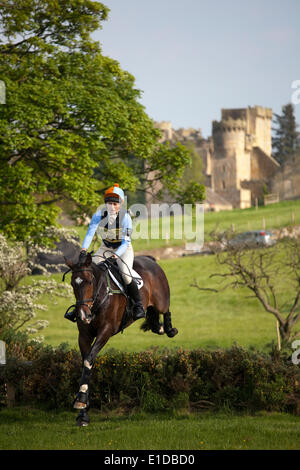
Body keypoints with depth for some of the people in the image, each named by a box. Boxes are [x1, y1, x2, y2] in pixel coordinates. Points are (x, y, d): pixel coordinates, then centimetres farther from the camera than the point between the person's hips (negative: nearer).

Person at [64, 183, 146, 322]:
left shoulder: (125, 217, -23)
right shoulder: (99, 215, -16)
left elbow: (126, 242, -23)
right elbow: (90, 233, -25)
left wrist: (115, 256, -37)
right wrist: (83, 251, -40)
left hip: (124, 249, -4)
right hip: (106, 248, 4)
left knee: (126, 275, -26)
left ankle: (138, 306, -7)